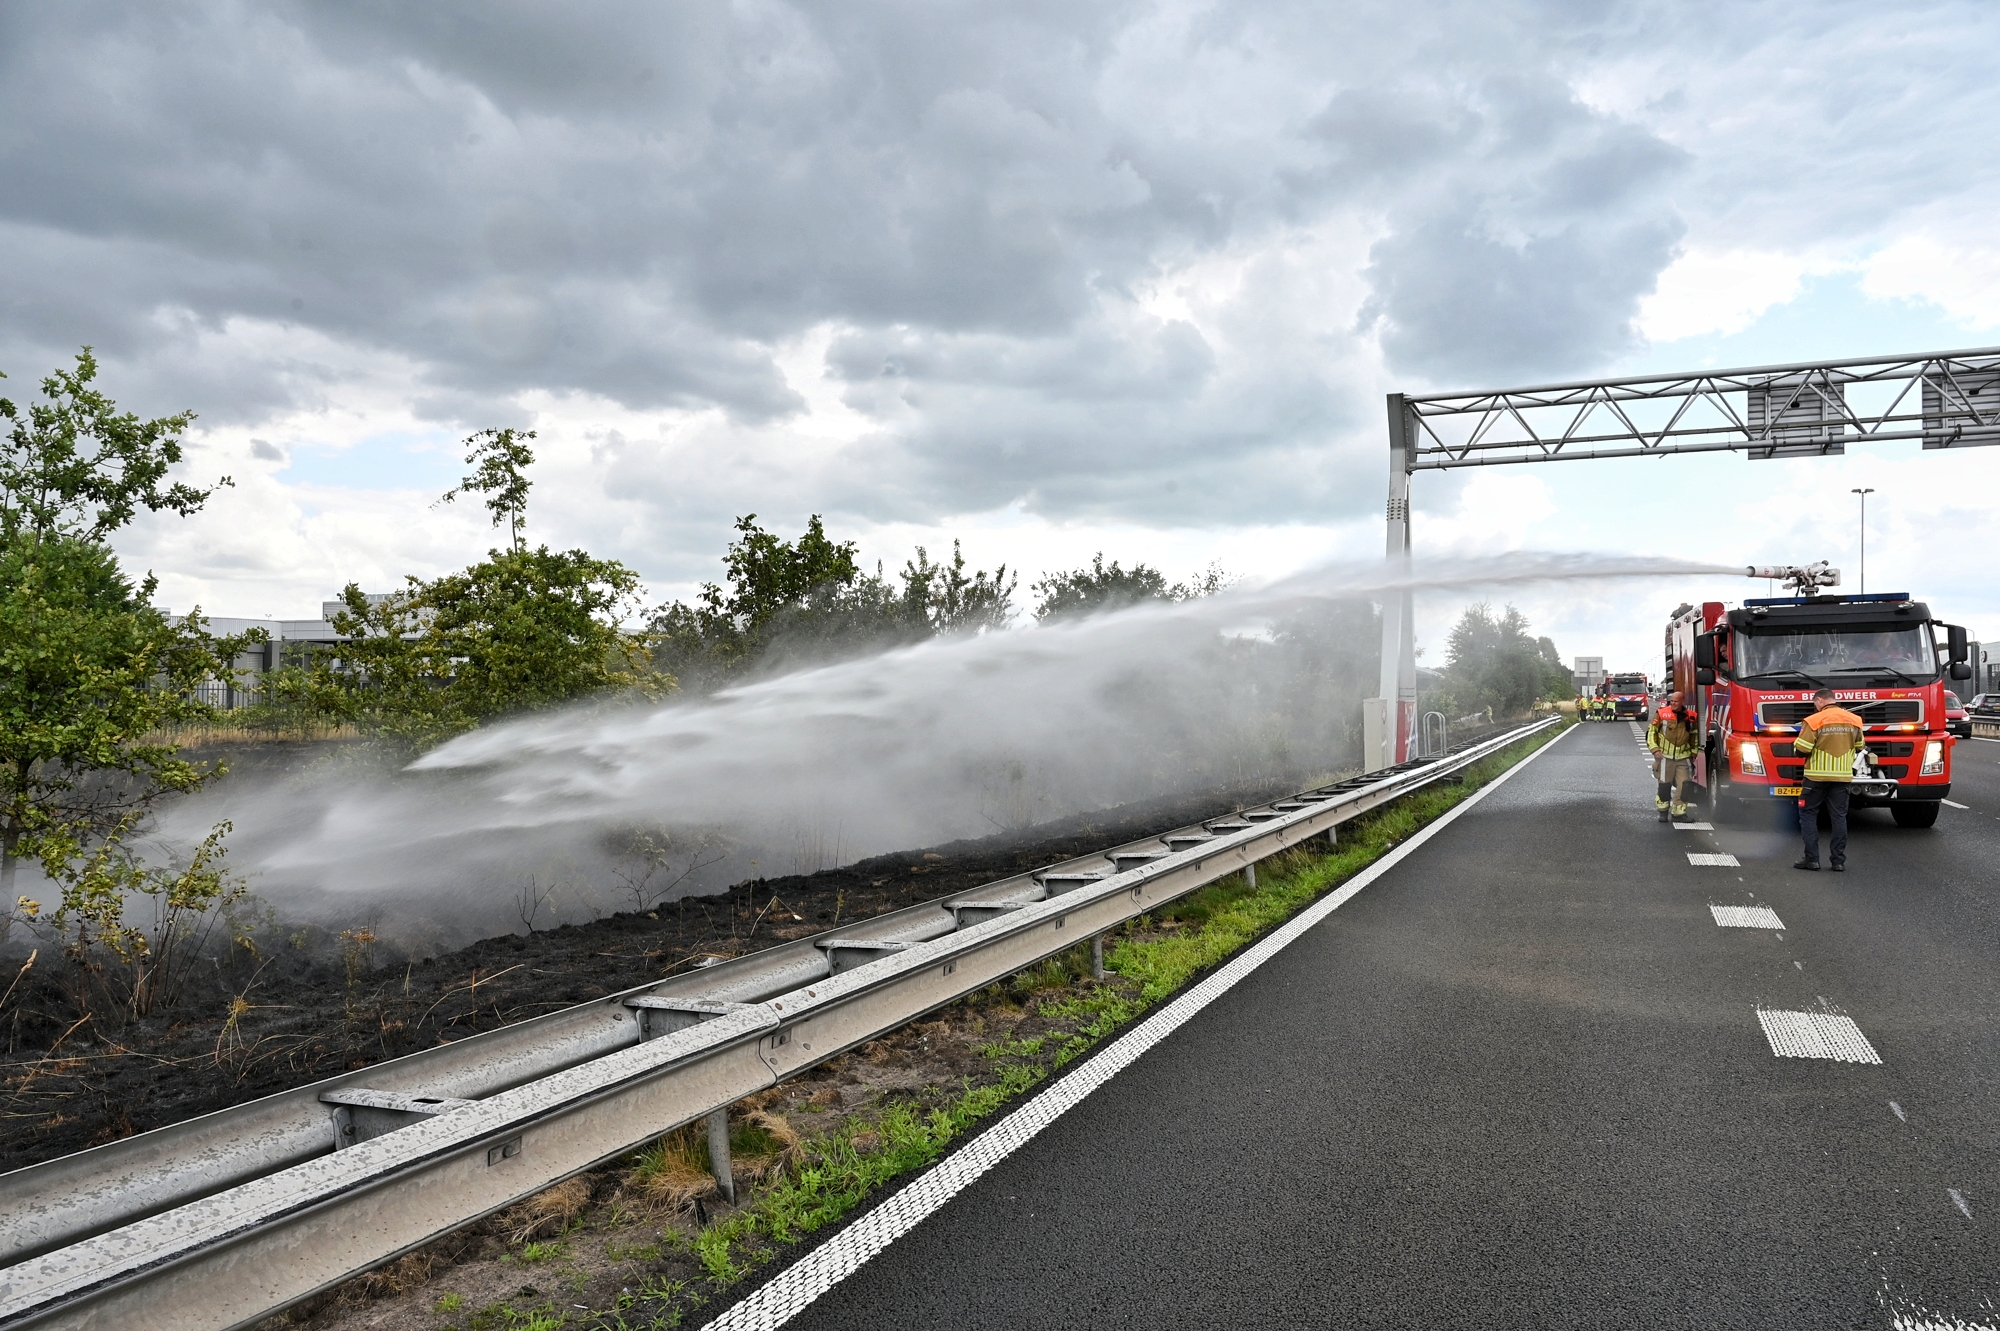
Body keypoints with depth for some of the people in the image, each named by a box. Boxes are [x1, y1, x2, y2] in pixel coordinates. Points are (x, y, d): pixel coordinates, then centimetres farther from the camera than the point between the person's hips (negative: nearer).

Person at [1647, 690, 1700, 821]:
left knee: (1683, 785, -1)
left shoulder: (1691, 717, 5)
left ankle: (1679, 812, 8)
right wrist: (1655, 749, -7)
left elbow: (1694, 736, 19)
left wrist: (1693, 753, 18)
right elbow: (1651, 732, 1)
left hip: (1683, 758, 3)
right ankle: (1663, 812, 16)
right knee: (1664, 785, 2)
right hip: (1665, 756, -3)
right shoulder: (1661, 714, -5)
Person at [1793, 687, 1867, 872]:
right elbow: (1860, 747, 15)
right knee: (1839, 817, 9)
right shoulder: (1854, 720, 4)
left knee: (1808, 814, 6)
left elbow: (1801, 749, -14)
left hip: (1817, 776, -4)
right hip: (1843, 776, 4)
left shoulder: (1814, 721, -12)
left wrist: (1796, 743, 7)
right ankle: (1839, 861, 9)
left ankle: (1812, 859, 2)